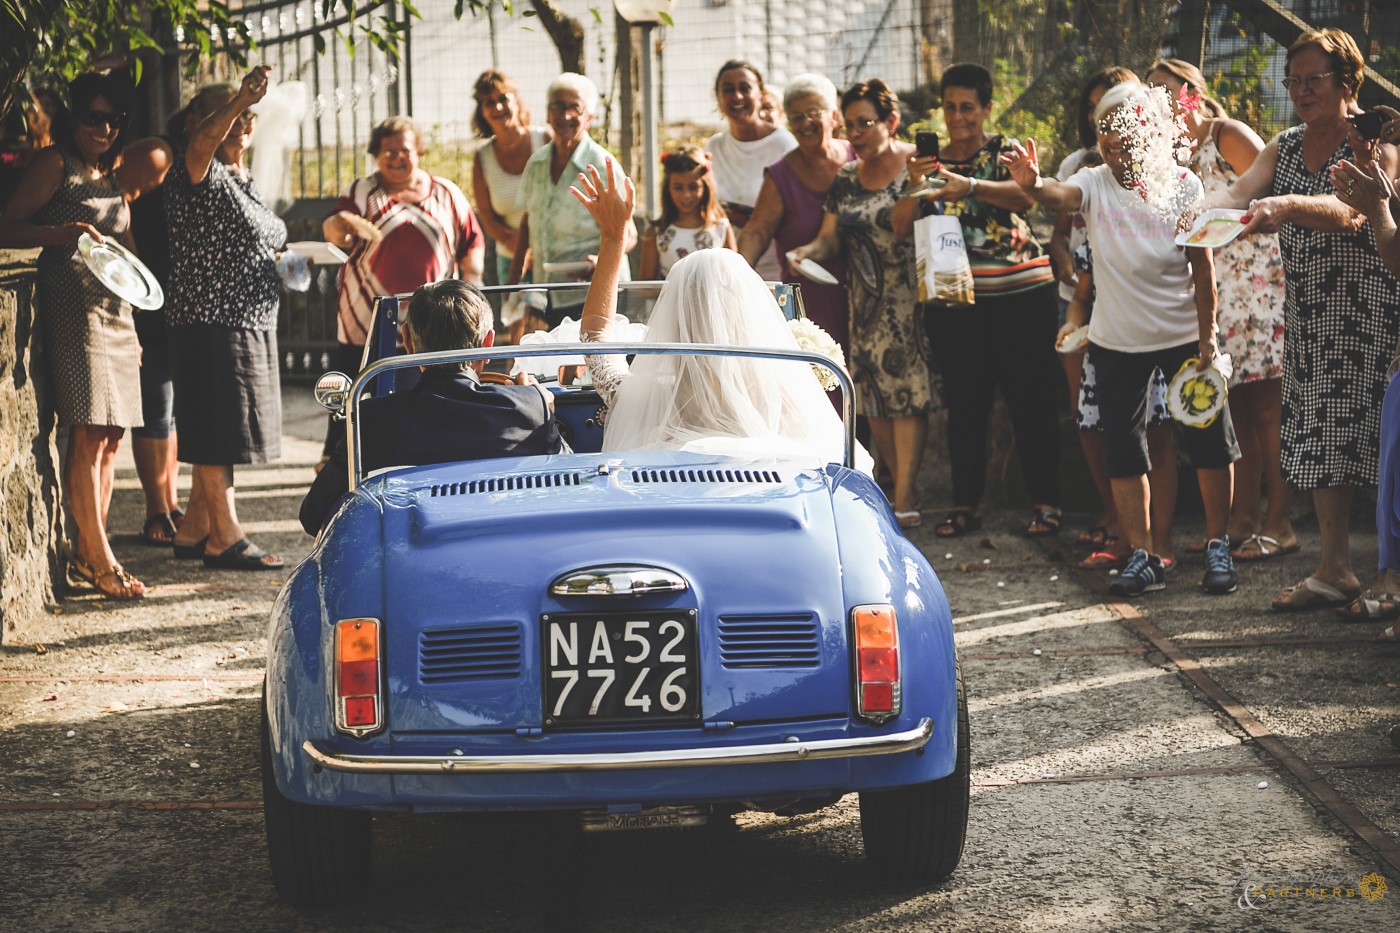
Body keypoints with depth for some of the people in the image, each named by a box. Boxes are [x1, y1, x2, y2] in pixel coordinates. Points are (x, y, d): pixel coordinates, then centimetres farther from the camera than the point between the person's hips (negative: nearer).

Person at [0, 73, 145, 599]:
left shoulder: (112, 177, 21)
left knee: (111, 437, 6)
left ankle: (88, 551, 11)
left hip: (116, 313, 8)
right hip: (72, 308, -8)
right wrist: (63, 233, -24)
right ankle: (100, 561, -12)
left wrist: (133, 327, 22)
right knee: (89, 435, -12)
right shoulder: (56, 164, -2)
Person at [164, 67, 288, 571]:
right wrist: (242, 97, -47)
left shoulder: (241, 182, 19)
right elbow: (202, 143, -33)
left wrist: (279, 262, 16)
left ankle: (193, 529, 18)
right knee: (218, 432, -7)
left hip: (251, 322, 9)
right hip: (209, 322, -9)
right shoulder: (197, 174, -9)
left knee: (218, 438, 12)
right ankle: (225, 538, -5)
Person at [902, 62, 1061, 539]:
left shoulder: (1006, 151, 2)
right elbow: (902, 227, 4)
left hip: (1020, 293, -3)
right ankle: (966, 503, 11)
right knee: (964, 403, 4)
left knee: (1030, 400, -3)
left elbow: (1024, 195, -20)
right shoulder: (932, 160, 12)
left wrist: (969, 185, -36)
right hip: (953, 298, 3)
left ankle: (1045, 503, 2)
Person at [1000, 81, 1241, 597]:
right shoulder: (1095, 184, -7)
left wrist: (1206, 338, -10)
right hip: (1117, 341, 2)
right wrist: (1033, 184, -54)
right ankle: (1142, 556, 15)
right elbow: (1062, 196, -31)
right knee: (1124, 451, 5)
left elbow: (1203, 268, -7)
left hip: (1183, 336, -2)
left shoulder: (1182, 185, -10)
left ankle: (1218, 548, 18)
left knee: (1210, 442, 3)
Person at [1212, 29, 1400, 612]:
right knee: (1318, 435, 5)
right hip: (1306, 311, 6)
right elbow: (1240, 192, -2)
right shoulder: (1285, 147, 13)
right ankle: (1335, 569, 10)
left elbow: (1351, 212, -25)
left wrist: (1288, 206, -44)